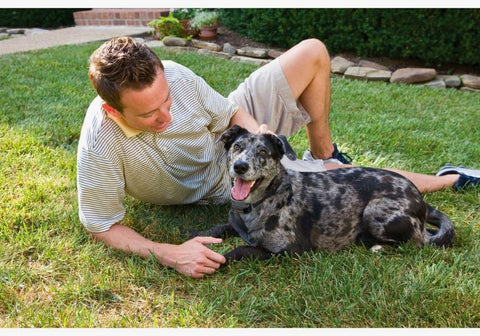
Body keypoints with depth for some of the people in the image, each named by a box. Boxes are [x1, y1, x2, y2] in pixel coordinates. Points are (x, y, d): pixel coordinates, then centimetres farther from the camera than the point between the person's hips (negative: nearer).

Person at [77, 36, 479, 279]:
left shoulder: (170, 74, -25)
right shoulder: (100, 146, -33)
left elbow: (228, 112, -9)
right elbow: (100, 225, -21)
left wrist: (257, 132, -29)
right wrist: (169, 254, -35)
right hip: (221, 189, -3)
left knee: (313, 52, -5)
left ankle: (324, 155, 18)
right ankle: (443, 180, 20)